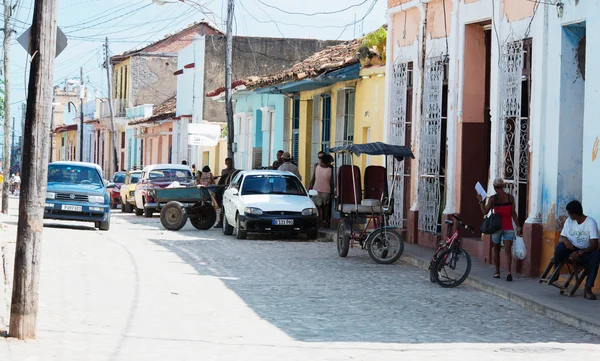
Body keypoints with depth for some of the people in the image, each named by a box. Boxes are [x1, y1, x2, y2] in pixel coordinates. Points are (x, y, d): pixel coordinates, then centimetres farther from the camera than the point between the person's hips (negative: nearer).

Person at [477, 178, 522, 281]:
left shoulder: (493, 198, -4)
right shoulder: (510, 197, 1)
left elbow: (485, 211, -4)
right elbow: (513, 213, 0)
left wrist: (481, 201, 6)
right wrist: (518, 227, 4)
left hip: (497, 226, 0)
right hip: (508, 227, 0)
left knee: (496, 250, 15)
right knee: (508, 250, -6)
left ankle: (497, 272, 20)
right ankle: (509, 271, -24)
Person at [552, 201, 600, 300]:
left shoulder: (591, 222, -13)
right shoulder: (569, 221, 4)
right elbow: (561, 238, 6)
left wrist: (580, 252, -35)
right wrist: (565, 240, -20)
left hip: (586, 252, -3)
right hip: (572, 250, 3)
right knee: (560, 246, -30)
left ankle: (588, 289, -39)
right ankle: (555, 274, -9)